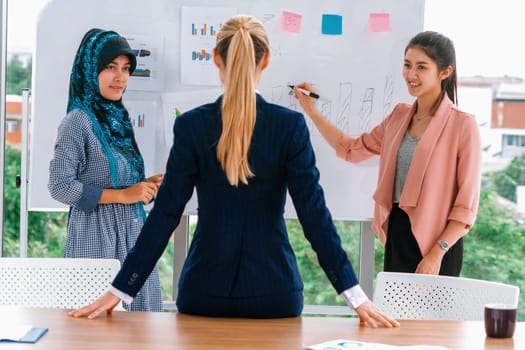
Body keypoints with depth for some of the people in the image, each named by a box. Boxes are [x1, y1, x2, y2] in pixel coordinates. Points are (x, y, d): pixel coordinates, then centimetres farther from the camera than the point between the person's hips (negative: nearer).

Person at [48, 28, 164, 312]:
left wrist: (147, 185, 2)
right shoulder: (78, 121, -9)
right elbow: (60, 186, -14)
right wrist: (123, 195, -15)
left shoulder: (118, 118, 13)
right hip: (96, 239, -7)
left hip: (133, 237, 7)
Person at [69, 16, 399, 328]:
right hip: (272, 289, 0)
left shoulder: (191, 125, -7)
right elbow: (313, 212, -11)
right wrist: (355, 294, -7)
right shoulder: (290, 125, -8)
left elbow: (165, 213, -8)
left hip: (206, 289, 1)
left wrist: (121, 289, -3)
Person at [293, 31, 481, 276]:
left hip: (436, 241, -6)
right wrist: (312, 112, 18)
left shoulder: (462, 125, -10)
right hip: (396, 235, 6)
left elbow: (467, 205, -11)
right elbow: (352, 149, 21)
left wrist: (437, 253, -17)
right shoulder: (399, 116, 9)